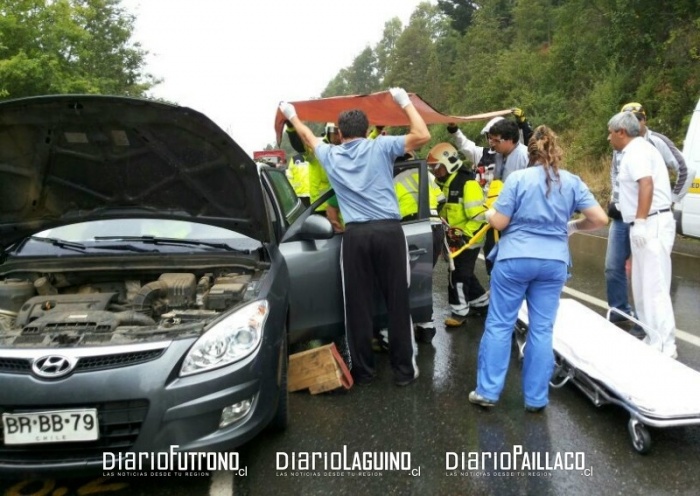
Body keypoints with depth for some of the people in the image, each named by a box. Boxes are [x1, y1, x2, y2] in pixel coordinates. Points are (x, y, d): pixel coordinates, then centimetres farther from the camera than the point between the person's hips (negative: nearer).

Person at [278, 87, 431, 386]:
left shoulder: (330, 155, 12)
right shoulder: (381, 147, 3)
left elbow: (307, 137, 32)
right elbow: (422, 136, -2)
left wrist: (291, 116, 51)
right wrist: (404, 102, 9)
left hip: (355, 235, 2)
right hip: (389, 231, -1)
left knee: (358, 305, 8)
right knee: (397, 302, 5)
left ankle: (362, 371, 16)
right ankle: (404, 370, 13)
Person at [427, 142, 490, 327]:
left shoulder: (467, 183, -21)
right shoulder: (445, 183, 8)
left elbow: (479, 215, -24)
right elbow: (444, 211, 16)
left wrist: (463, 233, -24)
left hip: (468, 239, -9)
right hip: (455, 238, 9)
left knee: (458, 274, -5)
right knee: (465, 273, 17)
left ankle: (460, 311, 7)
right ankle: (481, 303, 33)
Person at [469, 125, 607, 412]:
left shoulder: (518, 178, -6)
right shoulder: (572, 182, 3)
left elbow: (499, 222, -7)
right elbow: (600, 219, 0)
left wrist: (488, 212, 14)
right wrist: (572, 226, 17)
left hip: (514, 259, -3)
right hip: (554, 262, 3)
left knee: (499, 325, 7)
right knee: (542, 329, 9)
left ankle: (487, 392, 12)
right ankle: (536, 398, 15)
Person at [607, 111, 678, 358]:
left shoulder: (635, 151, -10)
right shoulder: (639, 149, 21)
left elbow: (647, 184, -25)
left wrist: (640, 222, -30)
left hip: (651, 224, -11)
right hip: (649, 224, 11)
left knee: (654, 289, -9)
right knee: (644, 288, 14)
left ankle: (663, 348, -5)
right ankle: (653, 339, 20)